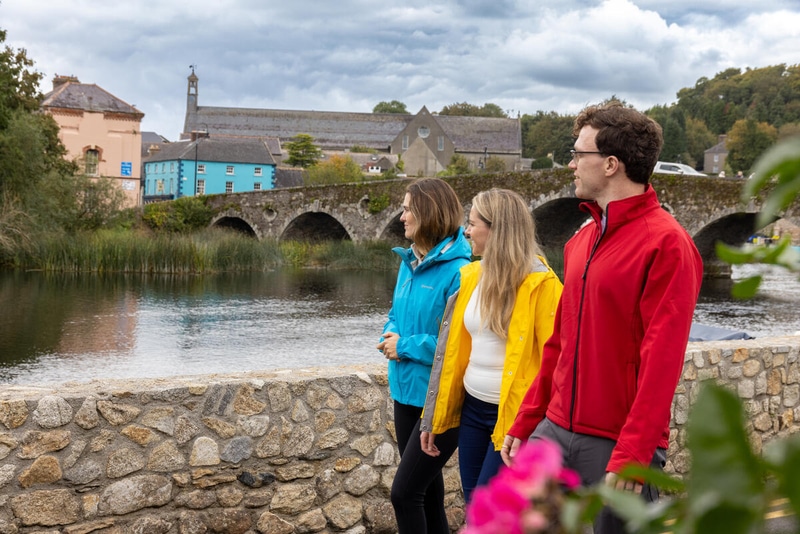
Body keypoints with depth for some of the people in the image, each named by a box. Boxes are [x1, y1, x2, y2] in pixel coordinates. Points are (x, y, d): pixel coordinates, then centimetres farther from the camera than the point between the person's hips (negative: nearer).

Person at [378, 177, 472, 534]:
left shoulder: (456, 272, -19)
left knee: (404, 491, -8)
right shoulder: (408, 262, 7)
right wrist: (391, 336, -4)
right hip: (406, 391, 8)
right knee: (425, 489, 17)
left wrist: (405, 347, -16)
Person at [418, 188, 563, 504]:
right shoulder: (471, 276, 6)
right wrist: (434, 419, 13)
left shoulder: (539, 283, -14)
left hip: (515, 416, -7)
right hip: (472, 409, 7)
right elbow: (452, 351, 12)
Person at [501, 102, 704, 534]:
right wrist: (525, 422, 15)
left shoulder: (665, 243, -12)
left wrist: (631, 455, -20)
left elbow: (661, 360, -17)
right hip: (556, 431, 7)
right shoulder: (582, 240, 12)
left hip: (617, 445, -7)